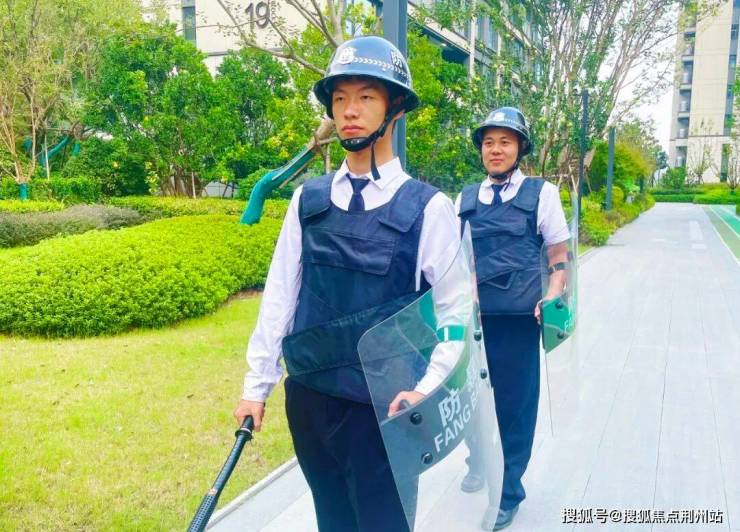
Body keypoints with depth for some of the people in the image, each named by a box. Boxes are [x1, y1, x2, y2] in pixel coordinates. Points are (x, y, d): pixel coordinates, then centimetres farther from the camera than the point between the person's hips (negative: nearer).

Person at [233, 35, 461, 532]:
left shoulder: (427, 207, -7)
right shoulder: (308, 199, 3)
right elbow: (279, 294, 4)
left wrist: (427, 388, -17)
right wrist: (257, 385, 6)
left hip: (380, 407, -3)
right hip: (307, 397, 4)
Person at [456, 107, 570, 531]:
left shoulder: (541, 193, 3)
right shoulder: (466, 198, 11)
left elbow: (560, 256, 4)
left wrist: (552, 297, -12)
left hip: (519, 318, -3)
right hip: (472, 315, 3)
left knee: (514, 403, 5)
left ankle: (508, 492, 25)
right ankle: (480, 460, 43)